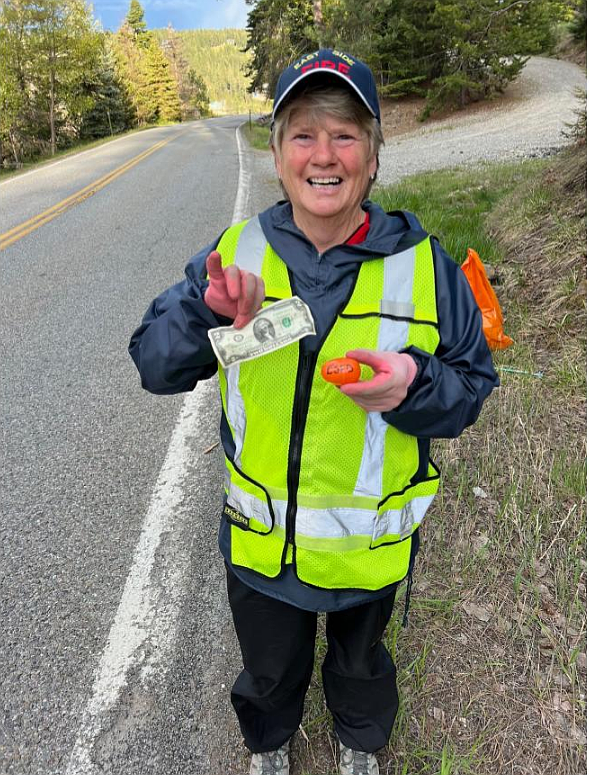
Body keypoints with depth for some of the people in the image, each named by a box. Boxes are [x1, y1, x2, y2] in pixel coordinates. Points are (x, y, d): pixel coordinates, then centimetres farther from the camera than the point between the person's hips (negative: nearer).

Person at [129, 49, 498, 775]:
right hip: (259, 540, 1)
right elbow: (154, 366, -9)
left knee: (360, 659, 31)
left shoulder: (423, 264, -14)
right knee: (270, 667, 29)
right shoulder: (236, 252, -11)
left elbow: (473, 385, -7)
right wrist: (206, 314, -30)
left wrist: (416, 382, -30)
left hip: (370, 545, 0)